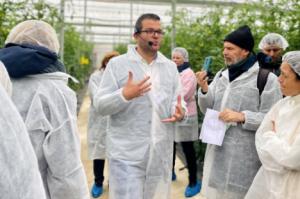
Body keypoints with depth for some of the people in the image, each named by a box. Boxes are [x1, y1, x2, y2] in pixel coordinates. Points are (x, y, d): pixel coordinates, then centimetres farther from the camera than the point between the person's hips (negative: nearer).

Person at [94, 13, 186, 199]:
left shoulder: (170, 67, 10)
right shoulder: (117, 64, -3)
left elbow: (179, 101, 9)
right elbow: (100, 105, -6)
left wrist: (180, 112, -15)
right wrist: (124, 95, -25)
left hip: (161, 153, 4)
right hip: (127, 153, -4)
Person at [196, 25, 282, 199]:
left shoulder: (266, 78, -10)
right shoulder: (221, 75, 8)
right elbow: (208, 109, 10)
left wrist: (242, 117, -22)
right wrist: (204, 89, -8)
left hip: (244, 153, -5)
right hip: (217, 148, 5)